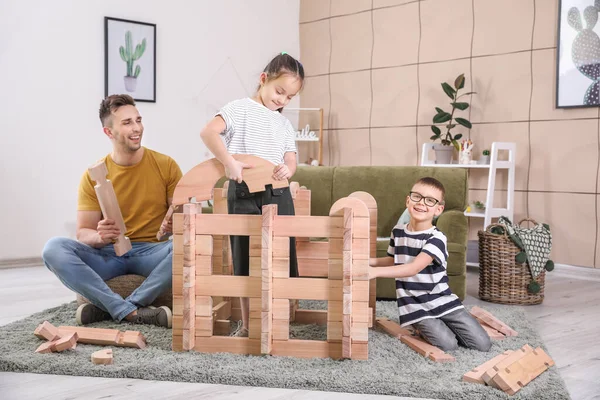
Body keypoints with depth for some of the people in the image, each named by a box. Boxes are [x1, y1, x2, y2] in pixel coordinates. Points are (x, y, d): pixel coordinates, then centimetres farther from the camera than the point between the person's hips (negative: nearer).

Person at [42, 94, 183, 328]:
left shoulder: (165, 165, -1)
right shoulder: (93, 176, 0)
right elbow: (83, 233, -1)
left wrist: (176, 224, -22)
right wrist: (99, 236, -25)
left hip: (152, 252, 0)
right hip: (107, 254, 1)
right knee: (54, 248, -26)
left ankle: (110, 308, -24)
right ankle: (134, 313, -31)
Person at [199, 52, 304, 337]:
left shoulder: (285, 124, 16)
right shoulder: (241, 109, -2)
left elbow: (291, 162, 11)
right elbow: (208, 132, -17)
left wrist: (287, 170, -13)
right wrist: (229, 162, -27)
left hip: (279, 195, 5)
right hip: (244, 194, -5)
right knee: (245, 260, 3)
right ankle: (247, 324, 16)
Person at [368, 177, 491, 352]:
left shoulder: (436, 239, -17)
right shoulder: (398, 231, 0)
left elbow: (414, 268, -30)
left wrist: (375, 271, -39)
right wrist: (367, 261, 2)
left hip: (443, 302, -1)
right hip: (416, 307, 1)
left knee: (483, 344, -7)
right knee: (448, 345, -21)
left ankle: (441, 326, 17)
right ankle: (424, 327, 10)